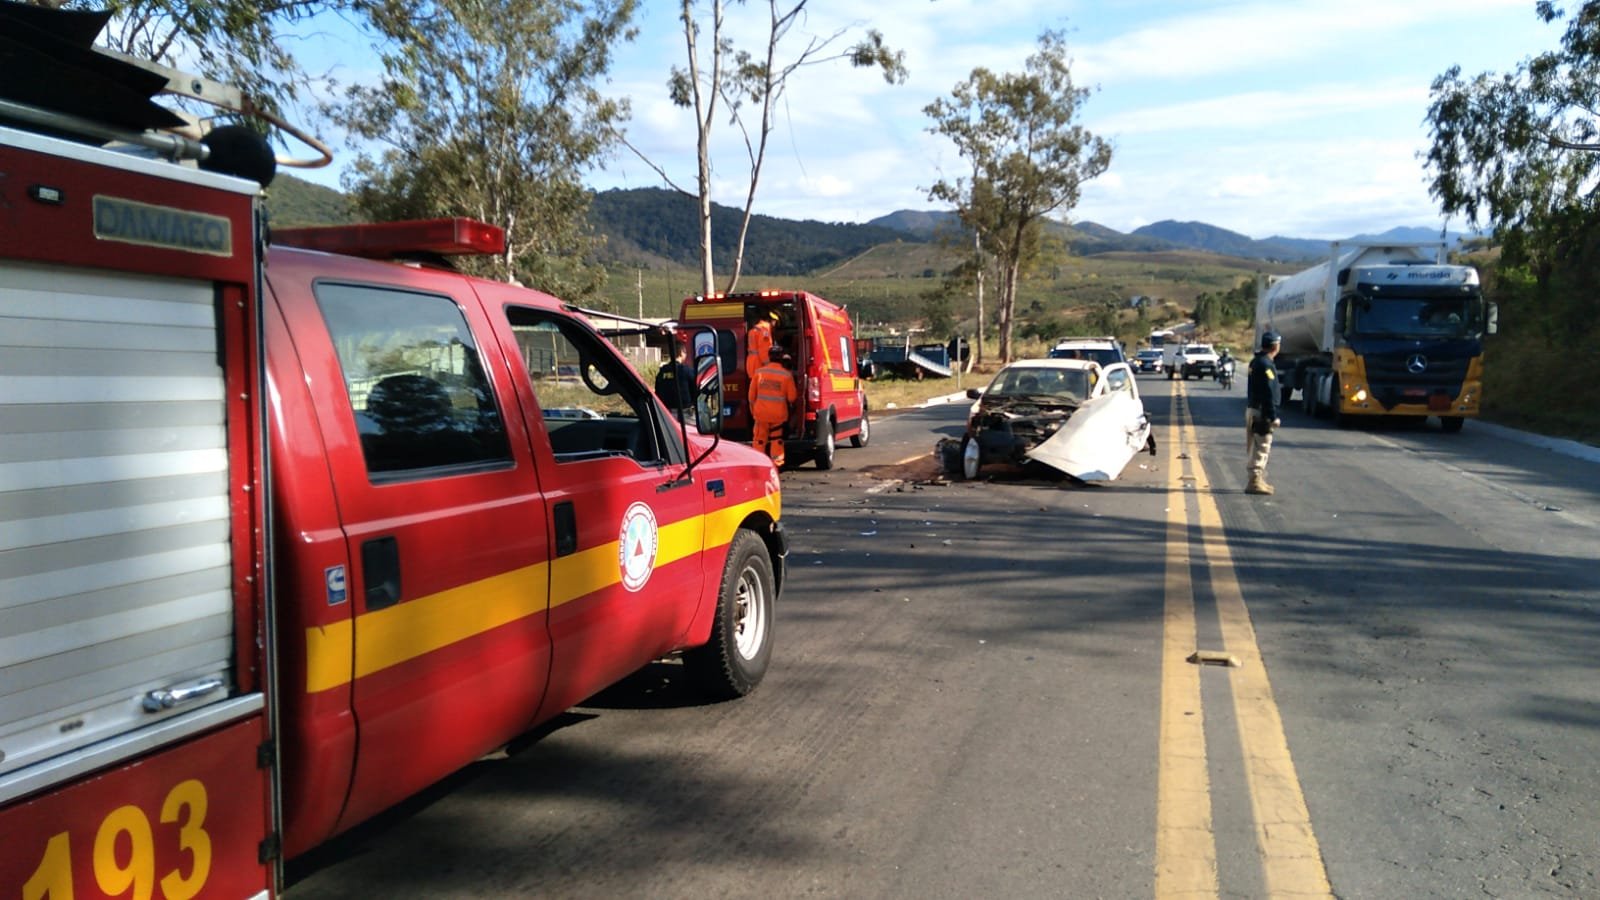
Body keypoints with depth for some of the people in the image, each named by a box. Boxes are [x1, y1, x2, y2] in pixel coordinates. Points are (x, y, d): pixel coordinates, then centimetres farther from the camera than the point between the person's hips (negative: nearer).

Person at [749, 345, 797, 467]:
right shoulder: (787, 375, -7)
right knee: (776, 438, 10)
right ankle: (777, 462, 10)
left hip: (761, 412, 1)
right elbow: (792, 397, -2)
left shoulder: (759, 372, -3)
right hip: (779, 413, -1)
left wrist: (752, 408, 19)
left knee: (760, 438, 11)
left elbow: (752, 394, 5)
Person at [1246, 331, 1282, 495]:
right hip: (1262, 412, -10)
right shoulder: (1266, 365, -17)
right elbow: (1269, 394, -21)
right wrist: (1273, 417, -20)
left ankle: (1259, 479, 23)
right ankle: (1255, 481, -7)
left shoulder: (1255, 362, 13)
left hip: (1251, 408, 10)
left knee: (1256, 448, 15)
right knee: (1262, 447, -6)